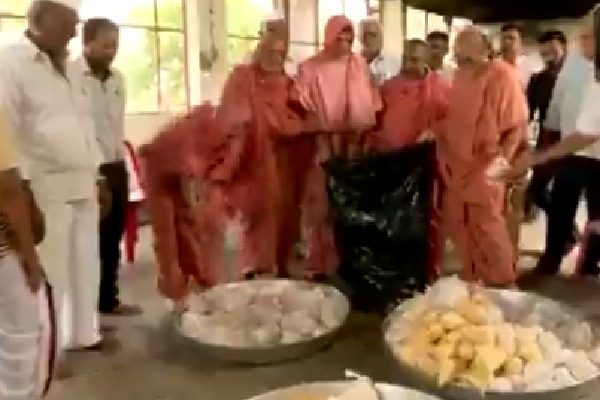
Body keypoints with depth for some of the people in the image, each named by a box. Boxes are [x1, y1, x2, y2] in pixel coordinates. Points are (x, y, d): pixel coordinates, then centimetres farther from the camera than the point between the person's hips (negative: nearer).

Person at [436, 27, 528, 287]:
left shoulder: (502, 76, -16)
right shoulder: (460, 75, 5)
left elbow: (518, 125, -17)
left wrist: (502, 157, -28)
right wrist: (435, 132, 3)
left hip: (484, 169, -7)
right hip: (456, 166, 7)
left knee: (488, 231, 3)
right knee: (458, 226, 15)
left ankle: (503, 285, 20)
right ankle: (472, 278, 33)